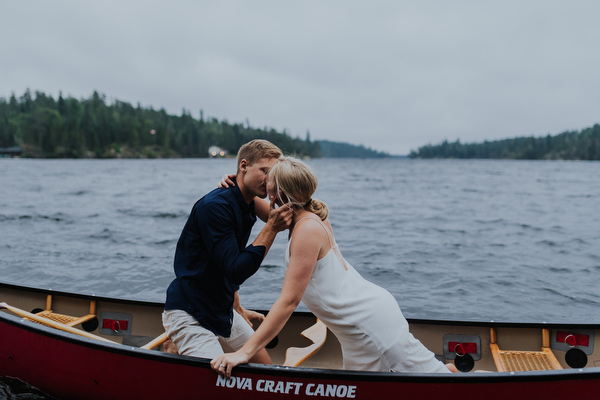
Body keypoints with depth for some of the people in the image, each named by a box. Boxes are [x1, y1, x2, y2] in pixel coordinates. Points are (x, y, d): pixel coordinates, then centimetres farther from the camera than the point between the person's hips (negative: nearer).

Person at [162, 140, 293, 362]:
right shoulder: (214, 206, -22)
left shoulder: (249, 206, 6)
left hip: (222, 311, 9)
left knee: (265, 367, 14)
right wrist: (271, 229, -28)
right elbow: (235, 271, -27)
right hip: (189, 316, -9)